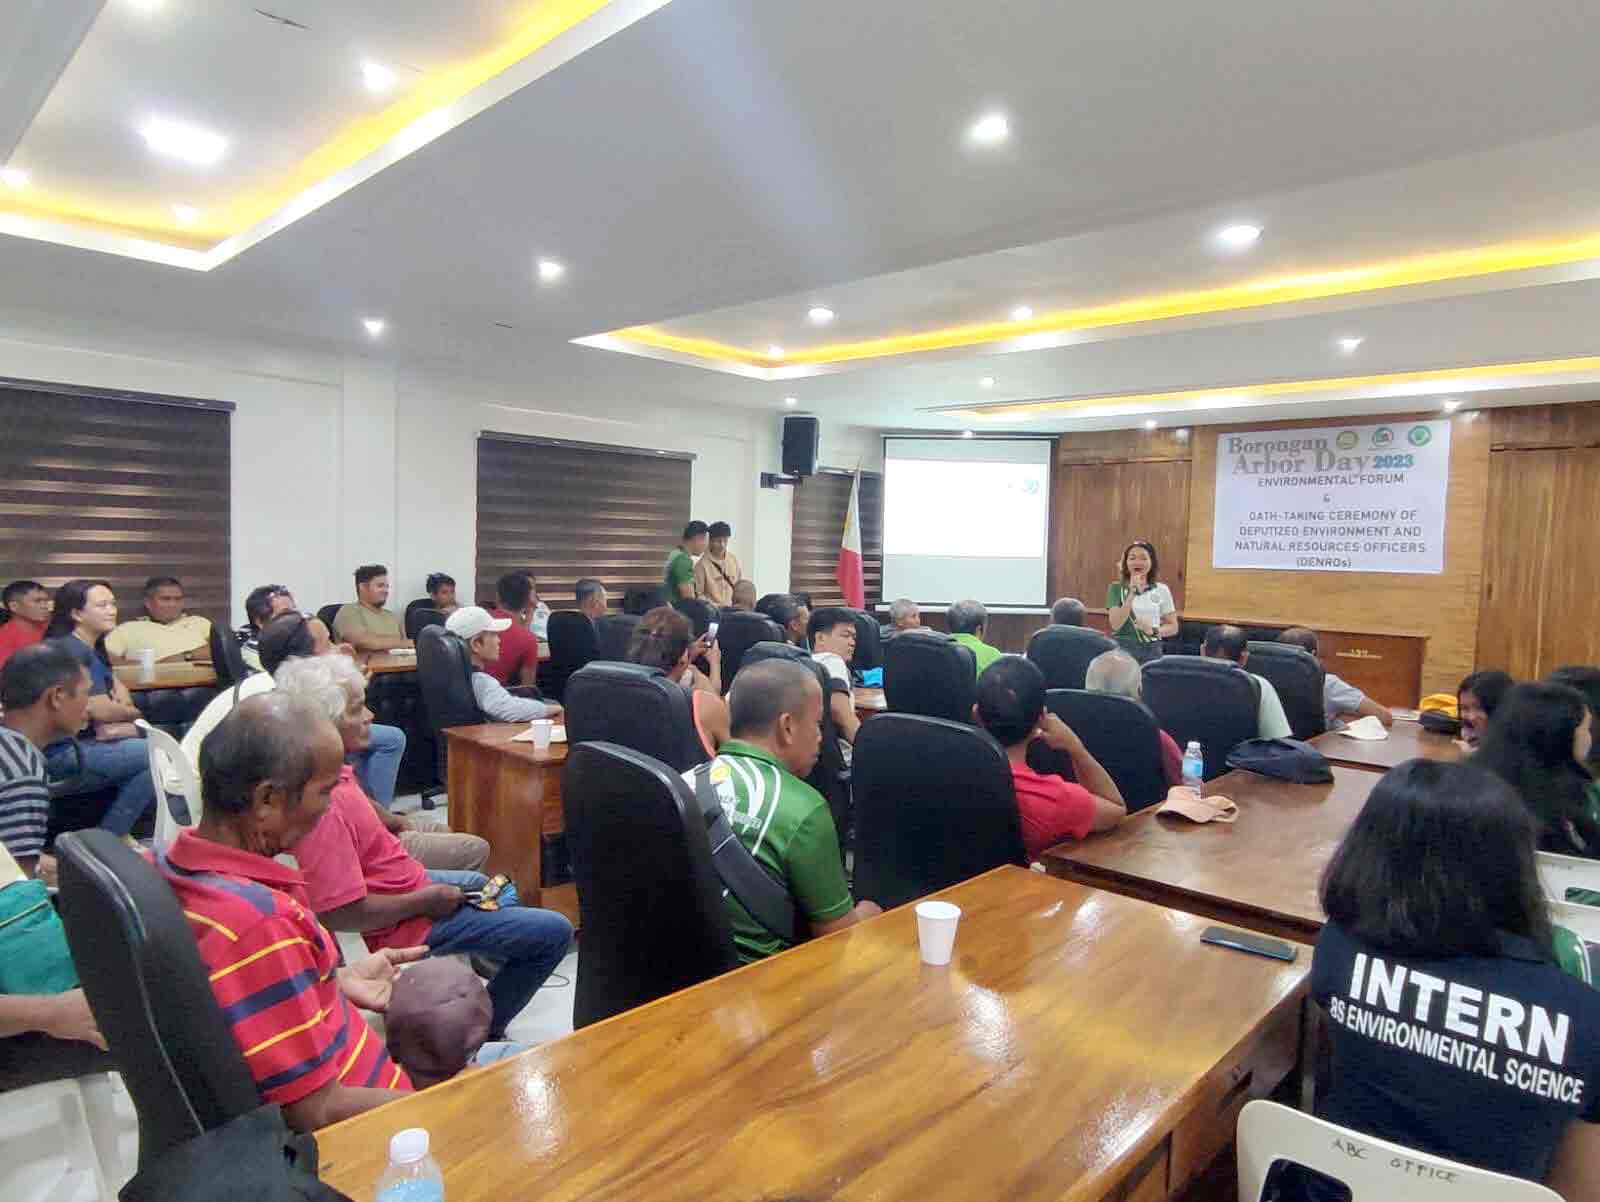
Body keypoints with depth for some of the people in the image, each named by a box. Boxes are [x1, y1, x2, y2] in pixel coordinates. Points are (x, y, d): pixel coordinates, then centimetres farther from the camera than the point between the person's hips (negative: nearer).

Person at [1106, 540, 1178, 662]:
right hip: (1122, 649, -1)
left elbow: (1173, 627, 9)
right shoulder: (1116, 588, 1)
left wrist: (1154, 631, -10)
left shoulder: (1162, 590, 4)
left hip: (1151, 651, 1)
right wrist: (1132, 593, -16)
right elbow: (1115, 624, -11)